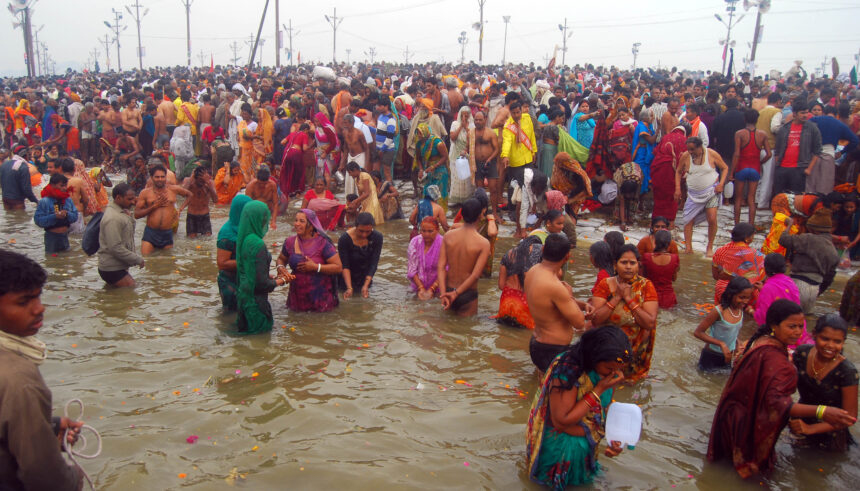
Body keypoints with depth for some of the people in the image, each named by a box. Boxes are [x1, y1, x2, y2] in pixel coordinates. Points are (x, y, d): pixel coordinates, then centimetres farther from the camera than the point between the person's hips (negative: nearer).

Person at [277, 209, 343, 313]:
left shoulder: (322, 242, -15)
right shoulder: (290, 242, -2)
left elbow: (339, 267, -17)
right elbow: (281, 259, 18)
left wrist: (316, 267, -24)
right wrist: (280, 267, -4)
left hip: (320, 295, -4)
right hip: (297, 295, 4)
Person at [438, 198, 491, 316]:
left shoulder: (448, 236, -4)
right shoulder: (483, 243, -15)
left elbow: (441, 267, -9)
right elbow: (475, 275, -19)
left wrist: (443, 294, -13)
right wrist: (456, 293, -14)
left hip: (448, 291, 4)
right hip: (468, 294, -4)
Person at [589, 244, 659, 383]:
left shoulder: (646, 286, -4)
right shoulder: (605, 284, -3)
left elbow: (650, 323, -14)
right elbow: (595, 320, -12)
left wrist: (629, 299, -17)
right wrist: (617, 298, -17)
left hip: (636, 349, 0)